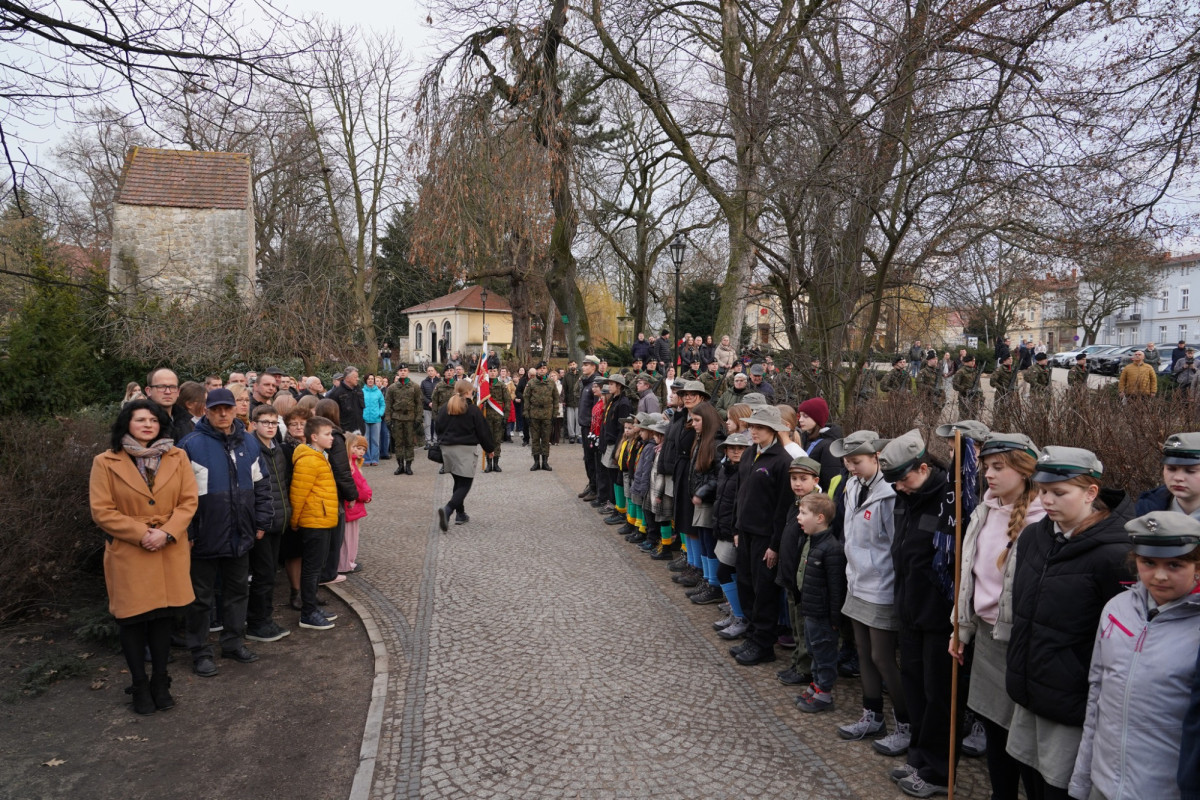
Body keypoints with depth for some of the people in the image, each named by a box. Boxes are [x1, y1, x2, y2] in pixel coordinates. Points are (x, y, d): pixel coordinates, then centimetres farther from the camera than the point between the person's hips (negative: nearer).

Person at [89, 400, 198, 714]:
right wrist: (141, 533, -15)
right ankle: (139, 686, 21)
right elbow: (101, 511, -7)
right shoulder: (106, 462, -4)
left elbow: (189, 500, 0)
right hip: (128, 554, -2)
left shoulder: (177, 457, 4)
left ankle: (160, 681, 24)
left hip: (170, 552, 2)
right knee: (132, 620, 5)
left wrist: (167, 532, -14)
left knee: (164, 617, 9)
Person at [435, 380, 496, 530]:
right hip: (465, 450, -6)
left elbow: (438, 428, 11)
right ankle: (447, 509, -25)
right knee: (465, 484, -3)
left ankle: (460, 514, 21)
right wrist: (489, 448, 9)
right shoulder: (472, 410, -9)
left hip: (447, 449, 6)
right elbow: (482, 432, -5)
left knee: (458, 482, 19)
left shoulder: (444, 409, 5)